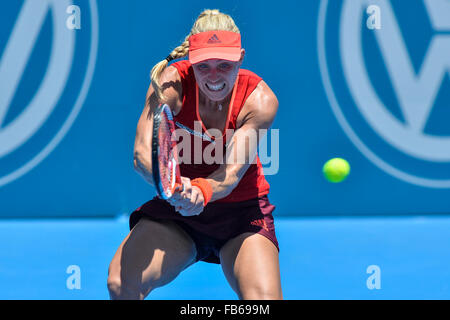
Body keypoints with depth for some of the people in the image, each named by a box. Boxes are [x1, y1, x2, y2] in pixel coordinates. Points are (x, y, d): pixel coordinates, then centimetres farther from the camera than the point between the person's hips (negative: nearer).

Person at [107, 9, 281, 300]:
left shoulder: (260, 99, -17)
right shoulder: (171, 82, -15)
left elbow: (232, 172, -25)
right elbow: (143, 153, -22)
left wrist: (203, 190, -48)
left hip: (242, 214, -1)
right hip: (177, 210, 2)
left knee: (264, 299, -27)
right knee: (120, 285, -20)